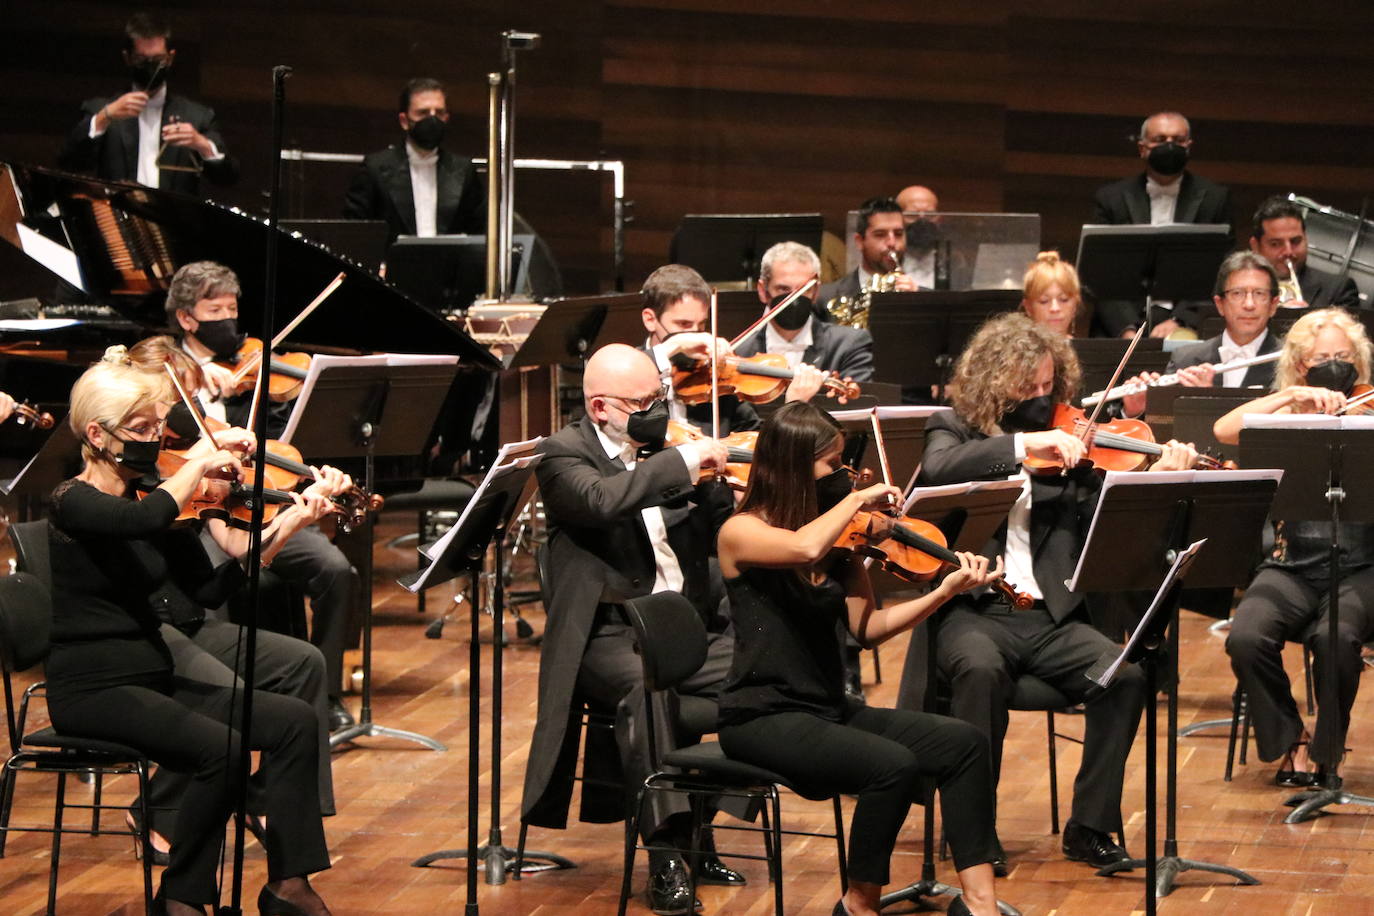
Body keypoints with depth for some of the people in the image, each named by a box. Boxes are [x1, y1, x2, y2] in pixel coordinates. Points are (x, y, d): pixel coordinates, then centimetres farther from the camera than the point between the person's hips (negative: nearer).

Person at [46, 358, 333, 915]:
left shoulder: (147, 498, 11)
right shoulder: (73, 503, -11)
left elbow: (200, 593, 4)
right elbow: (147, 519, -34)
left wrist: (280, 531, -4)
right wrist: (201, 464, -20)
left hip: (155, 680, 8)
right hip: (93, 691, -8)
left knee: (294, 721, -8)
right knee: (223, 748, -28)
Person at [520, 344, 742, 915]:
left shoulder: (662, 449, 15)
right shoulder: (564, 454, -2)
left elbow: (720, 539, 14)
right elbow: (600, 500, -26)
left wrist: (715, 479, -4)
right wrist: (680, 461, -23)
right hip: (611, 636, -6)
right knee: (642, 682, -37)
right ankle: (666, 852, -34)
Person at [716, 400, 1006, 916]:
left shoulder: (841, 541, 10)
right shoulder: (742, 533, -8)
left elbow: (867, 628, 4)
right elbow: (805, 548, -31)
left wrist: (946, 591, -6)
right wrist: (856, 499, -16)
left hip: (827, 711, 7)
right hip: (763, 718, -7)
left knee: (963, 743, -10)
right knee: (894, 764, -29)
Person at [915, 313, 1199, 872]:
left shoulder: (1066, 443, 12)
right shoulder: (954, 428, 7)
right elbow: (935, 472, -18)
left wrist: (1158, 482, -13)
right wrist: (1021, 444, -23)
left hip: (1050, 616, 3)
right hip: (974, 610, -3)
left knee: (1125, 676, -23)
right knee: (980, 669, -35)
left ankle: (1091, 825, -10)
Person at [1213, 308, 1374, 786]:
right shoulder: (1285, 420, 10)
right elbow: (1223, 430, -9)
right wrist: (1291, 397, -17)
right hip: (1293, 566, 2)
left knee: (1335, 637, -32)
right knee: (1246, 639, -26)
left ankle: (1324, 748, -6)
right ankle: (1289, 737, -1)